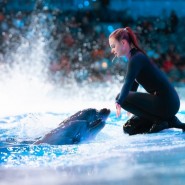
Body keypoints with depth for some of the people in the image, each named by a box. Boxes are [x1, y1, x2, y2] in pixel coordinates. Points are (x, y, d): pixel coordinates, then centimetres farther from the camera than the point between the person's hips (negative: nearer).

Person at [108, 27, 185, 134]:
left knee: (121, 98, -12)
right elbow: (132, 85, 26)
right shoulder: (136, 57, 17)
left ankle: (160, 120, -9)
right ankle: (170, 121, 8)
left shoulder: (137, 58, -13)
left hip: (167, 102, -10)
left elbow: (128, 83, -29)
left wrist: (119, 102, -40)